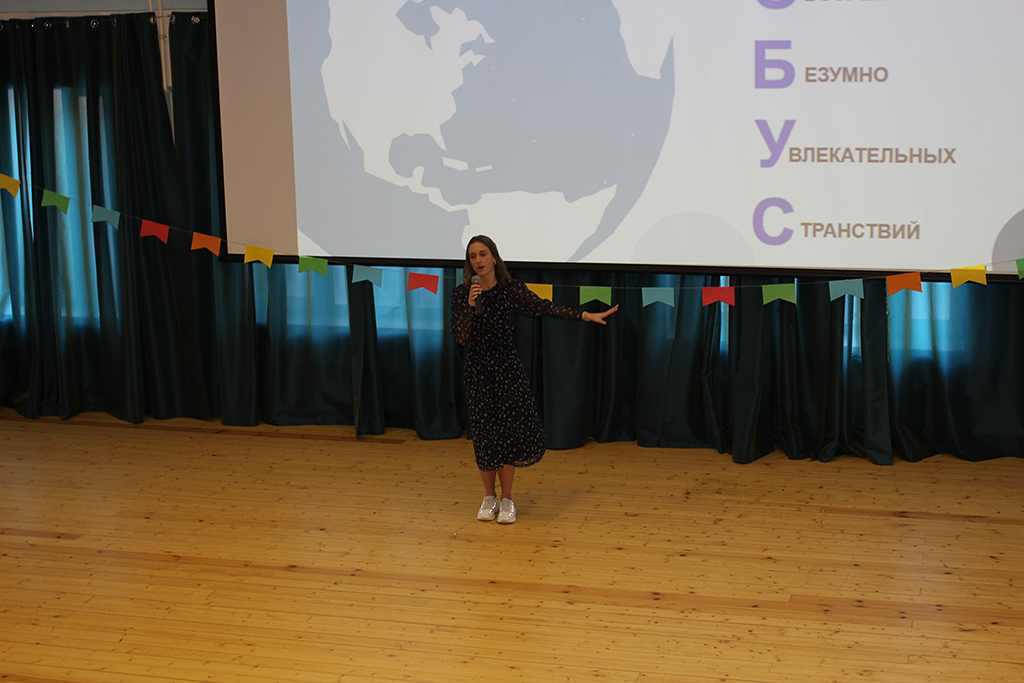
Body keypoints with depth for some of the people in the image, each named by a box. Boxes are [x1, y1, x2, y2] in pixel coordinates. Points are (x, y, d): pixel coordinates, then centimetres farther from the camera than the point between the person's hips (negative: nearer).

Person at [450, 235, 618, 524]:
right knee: (484, 434, 4)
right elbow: (459, 337, -9)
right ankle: (489, 497, 21)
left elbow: (546, 308, -5)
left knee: (509, 432, -2)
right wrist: (470, 306, -23)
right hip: (478, 370, 0)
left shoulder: (511, 289, -2)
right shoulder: (461, 293, -2)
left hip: (508, 369, 0)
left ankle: (506, 499, 13)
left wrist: (587, 315, -11)